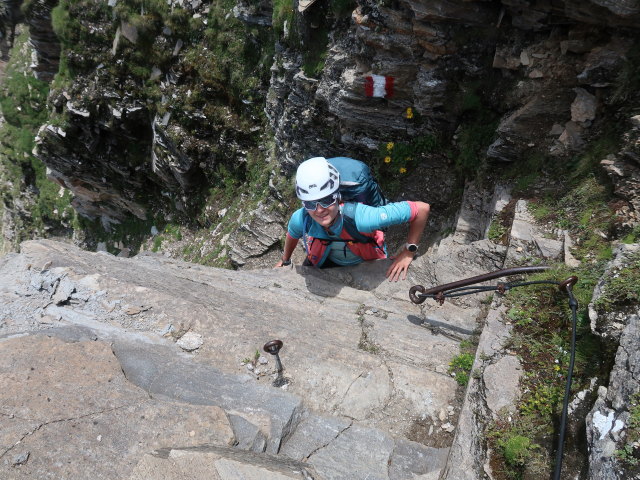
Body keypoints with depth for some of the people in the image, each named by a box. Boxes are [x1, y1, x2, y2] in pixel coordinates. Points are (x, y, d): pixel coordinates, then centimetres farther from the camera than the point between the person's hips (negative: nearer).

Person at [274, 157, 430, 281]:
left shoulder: (362, 217, -47)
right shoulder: (300, 219, -34)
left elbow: (422, 208, -40)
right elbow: (292, 235, -5)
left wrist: (409, 252, -30)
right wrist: (284, 261, 13)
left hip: (369, 265, -2)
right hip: (327, 262, 2)